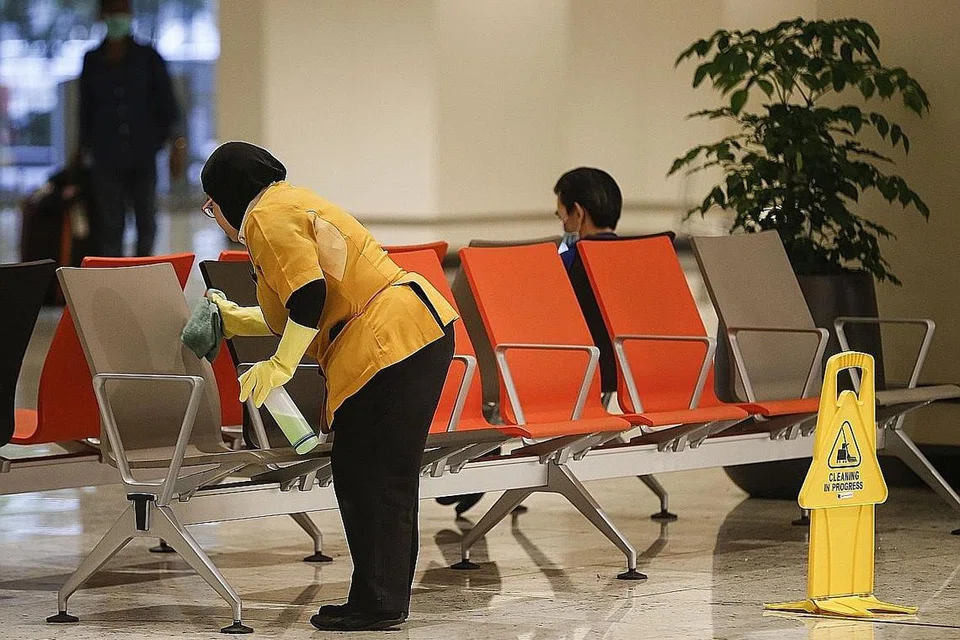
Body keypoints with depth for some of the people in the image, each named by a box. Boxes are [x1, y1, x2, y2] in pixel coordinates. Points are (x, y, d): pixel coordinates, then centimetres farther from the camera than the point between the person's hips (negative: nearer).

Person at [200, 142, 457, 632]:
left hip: (391, 345, -11)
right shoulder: (291, 203, 26)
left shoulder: (268, 217, -7)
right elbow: (302, 311, 30)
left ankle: (378, 604, -5)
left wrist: (279, 366, -11)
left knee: (375, 480, -7)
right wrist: (237, 321, 37)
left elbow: (309, 296, -18)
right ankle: (380, 599, 16)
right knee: (359, 472, 13)